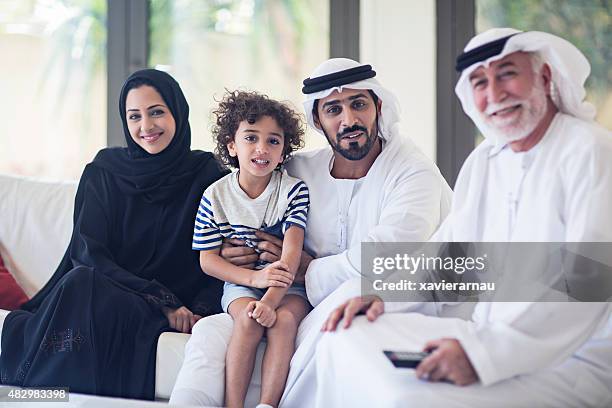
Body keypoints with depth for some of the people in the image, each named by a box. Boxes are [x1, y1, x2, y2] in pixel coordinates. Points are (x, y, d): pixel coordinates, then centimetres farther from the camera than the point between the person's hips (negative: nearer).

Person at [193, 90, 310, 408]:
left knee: (283, 318, -31)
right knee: (249, 318, -30)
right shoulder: (216, 196, -2)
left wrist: (271, 299, -30)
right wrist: (254, 277, -18)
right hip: (239, 283, 1)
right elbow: (207, 259, -2)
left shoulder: (293, 190, -5)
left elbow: (292, 251, -16)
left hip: (288, 285, 0)